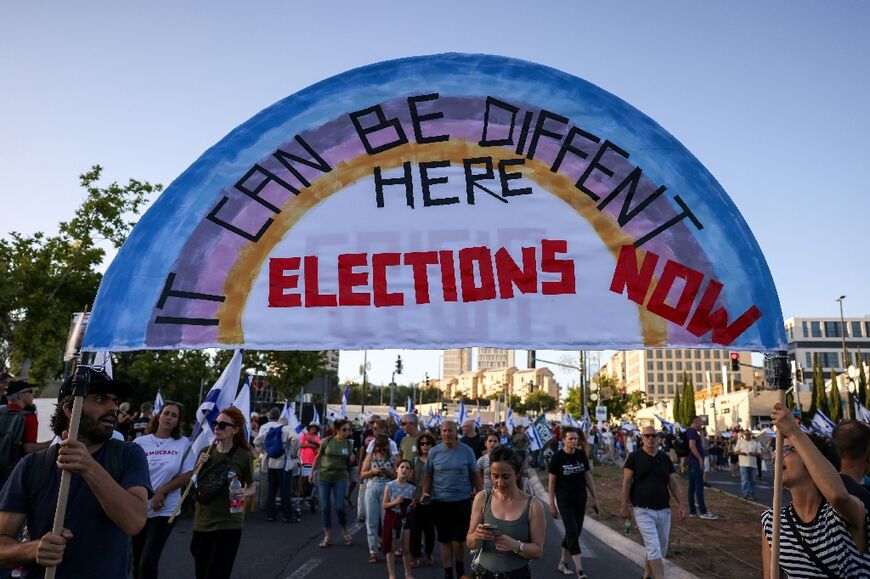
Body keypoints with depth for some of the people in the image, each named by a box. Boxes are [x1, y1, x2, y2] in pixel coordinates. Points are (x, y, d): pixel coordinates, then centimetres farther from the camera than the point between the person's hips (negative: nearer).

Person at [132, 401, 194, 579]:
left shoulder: (183, 444, -3)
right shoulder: (141, 442, -1)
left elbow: (187, 475, -3)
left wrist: (162, 491, -11)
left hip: (165, 510, -2)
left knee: (148, 562, -8)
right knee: (138, 561, 14)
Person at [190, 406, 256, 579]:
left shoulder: (243, 456, -9)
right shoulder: (206, 452, 2)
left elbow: (253, 487, 2)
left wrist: (244, 493, -20)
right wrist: (199, 465, -8)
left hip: (228, 524, -5)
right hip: (202, 522, 5)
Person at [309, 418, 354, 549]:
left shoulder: (349, 444, 0)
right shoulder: (327, 441, -6)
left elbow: (349, 463, 10)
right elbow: (318, 457, 5)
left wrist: (352, 460, -12)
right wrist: (312, 472, 6)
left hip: (340, 478, 0)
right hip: (324, 477, 0)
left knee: (339, 506, -6)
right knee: (325, 507, 3)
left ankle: (345, 532, 18)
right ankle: (327, 537, 15)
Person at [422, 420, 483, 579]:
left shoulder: (466, 450, -4)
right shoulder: (434, 452, -1)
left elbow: (475, 475, 2)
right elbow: (428, 475, 8)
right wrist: (425, 492, -5)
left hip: (462, 500, -1)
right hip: (440, 501, 1)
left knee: (459, 539, 5)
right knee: (445, 540, 10)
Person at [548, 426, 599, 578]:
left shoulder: (581, 455, 1)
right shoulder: (557, 457, -10)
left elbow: (588, 477, 9)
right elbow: (551, 481, -5)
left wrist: (595, 498, 8)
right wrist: (552, 504, -6)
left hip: (580, 499, 5)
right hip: (564, 500, -5)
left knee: (575, 532, 11)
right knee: (572, 532, -9)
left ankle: (562, 562, 27)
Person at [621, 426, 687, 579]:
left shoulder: (665, 458, 8)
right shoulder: (634, 457, -4)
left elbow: (673, 483, 11)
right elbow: (627, 482, -5)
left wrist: (680, 504, 5)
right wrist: (624, 505, -9)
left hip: (664, 510, 5)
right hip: (643, 511, -5)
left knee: (661, 550, 14)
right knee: (654, 549, -11)